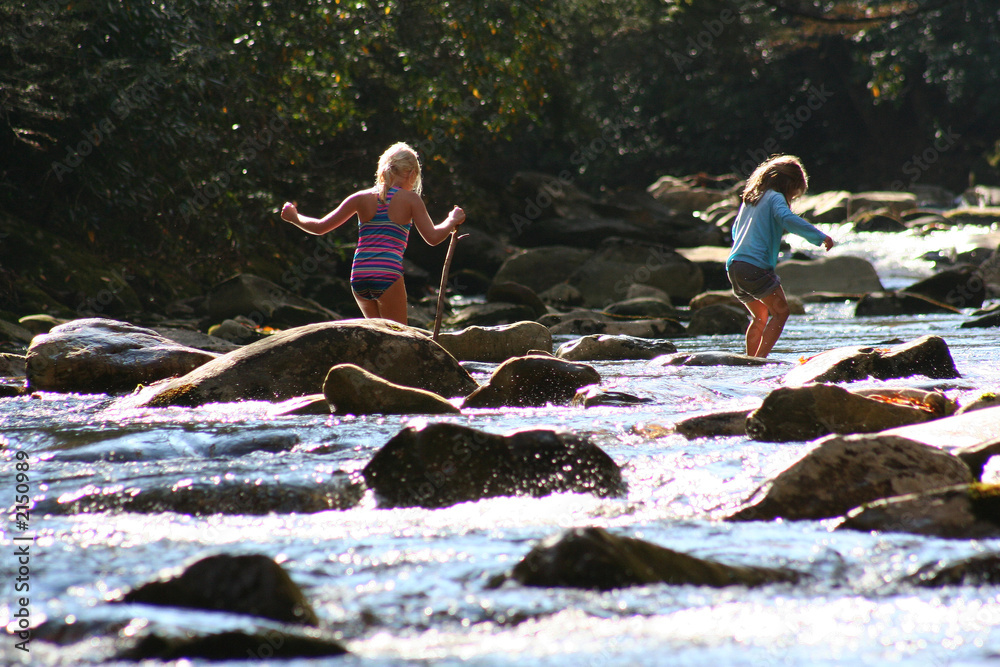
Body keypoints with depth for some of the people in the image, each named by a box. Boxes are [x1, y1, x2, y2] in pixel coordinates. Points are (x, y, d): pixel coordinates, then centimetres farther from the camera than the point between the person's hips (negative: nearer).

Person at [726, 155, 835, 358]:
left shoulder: (750, 198, 21)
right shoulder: (775, 197, -2)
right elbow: (787, 218, -22)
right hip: (756, 265, -8)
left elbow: (735, 230, 31)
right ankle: (760, 359, -15)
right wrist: (820, 237, -24)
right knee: (780, 311, -2)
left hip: (733, 265, 8)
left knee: (760, 315, 19)